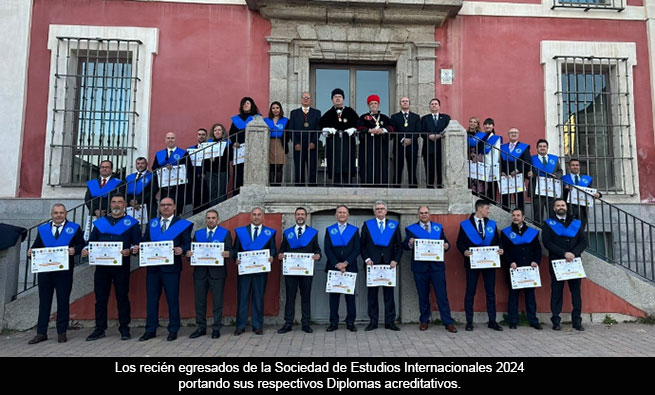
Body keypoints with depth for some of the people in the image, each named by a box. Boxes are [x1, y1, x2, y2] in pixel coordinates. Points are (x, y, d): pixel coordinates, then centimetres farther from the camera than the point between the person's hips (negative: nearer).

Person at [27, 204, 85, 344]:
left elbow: (81, 244, -1)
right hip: (44, 270, 3)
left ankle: (62, 332, 12)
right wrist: (31, 251, -9)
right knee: (44, 301, 8)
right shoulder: (42, 229, 13)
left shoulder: (74, 228, 4)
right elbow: (36, 246, 12)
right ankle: (41, 333, 16)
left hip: (64, 271, -3)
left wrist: (75, 250, -20)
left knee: (63, 301, 3)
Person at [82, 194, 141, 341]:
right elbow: (91, 242, 16)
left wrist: (129, 251, -21)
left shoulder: (132, 223, 4)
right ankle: (99, 329, 18)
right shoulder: (100, 222, 15)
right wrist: (86, 250, -5)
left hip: (121, 265, -3)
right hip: (101, 265, 3)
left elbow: (137, 243, -1)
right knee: (100, 297, 7)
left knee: (122, 297, 2)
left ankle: (124, 329, 12)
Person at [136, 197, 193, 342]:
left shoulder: (183, 224, 1)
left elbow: (187, 244, -4)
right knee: (151, 299, 10)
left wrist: (182, 249, -25)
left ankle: (173, 331, 15)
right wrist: (138, 248, -6)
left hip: (171, 268, -4)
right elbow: (145, 241, 14)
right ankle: (150, 330, 21)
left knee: (173, 299, 3)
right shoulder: (152, 223, 15)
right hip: (153, 267, 4)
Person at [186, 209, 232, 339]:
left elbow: (229, 251, -2)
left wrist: (227, 254, -24)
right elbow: (192, 250, 11)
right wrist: (189, 254, -11)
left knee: (217, 302, 2)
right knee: (199, 301, 7)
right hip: (200, 271, 3)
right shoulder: (197, 233, 14)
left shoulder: (225, 233, 5)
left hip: (217, 272, -3)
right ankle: (201, 328, 20)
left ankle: (216, 329, 12)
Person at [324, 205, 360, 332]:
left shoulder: (354, 230, 8)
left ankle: (350, 322, 9)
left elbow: (357, 249, 0)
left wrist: (346, 263, -11)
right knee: (334, 295, 3)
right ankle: (334, 322, 10)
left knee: (350, 295, 2)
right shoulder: (329, 230, 9)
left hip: (350, 267, 0)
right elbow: (327, 249, 1)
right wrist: (336, 264, -10)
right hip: (333, 267, 1)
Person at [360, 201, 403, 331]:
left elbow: (399, 245, 7)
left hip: (389, 264, 0)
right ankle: (373, 321, 12)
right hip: (372, 264, 0)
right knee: (372, 293, 4)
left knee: (389, 293, 3)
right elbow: (362, 245, 6)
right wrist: (366, 259, -7)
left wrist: (395, 260, -5)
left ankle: (390, 322, 12)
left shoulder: (394, 225, 9)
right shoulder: (367, 225, 8)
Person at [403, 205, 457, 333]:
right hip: (420, 266, -1)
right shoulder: (411, 229, 8)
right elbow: (404, 246, 0)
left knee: (442, 294, -2)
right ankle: (424, 321, 18)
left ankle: (448, 322, 3)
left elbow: (445, 242, 11)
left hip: (437, 265, 1)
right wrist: (410, 243, -21)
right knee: (423, 295, 6)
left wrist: (446, 246, -12)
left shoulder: (438, 227, 15)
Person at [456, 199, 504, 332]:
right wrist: (464, 251, -18)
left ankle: (492, 321, 18)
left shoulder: (492, 224, 11)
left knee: (491, 293, 8)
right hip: (472, 262, -3)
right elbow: (459, 242, 0)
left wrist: (500, 249, -6)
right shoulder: (465, 224, 1)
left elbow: (497, 241, 13)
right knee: (470, 293, 2)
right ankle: (469, 322, 11)